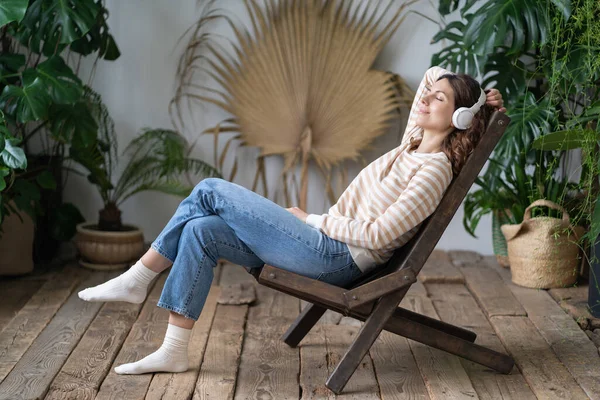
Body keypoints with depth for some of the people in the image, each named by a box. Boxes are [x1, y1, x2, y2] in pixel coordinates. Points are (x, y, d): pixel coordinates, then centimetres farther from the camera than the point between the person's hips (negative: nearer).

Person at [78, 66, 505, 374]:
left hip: (335, 257, -9)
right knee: (200, 231, -4)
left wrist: (313, 220, -9)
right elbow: (432, 74, 31)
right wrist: (473, 94, 17)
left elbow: (379, 234, -19)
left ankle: (135, 280, 4)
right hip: (325, 244, 9)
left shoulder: (434, 170, -12)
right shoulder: (414, 144, 14)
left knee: (209, 191, -9)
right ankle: (173, 351, -1)